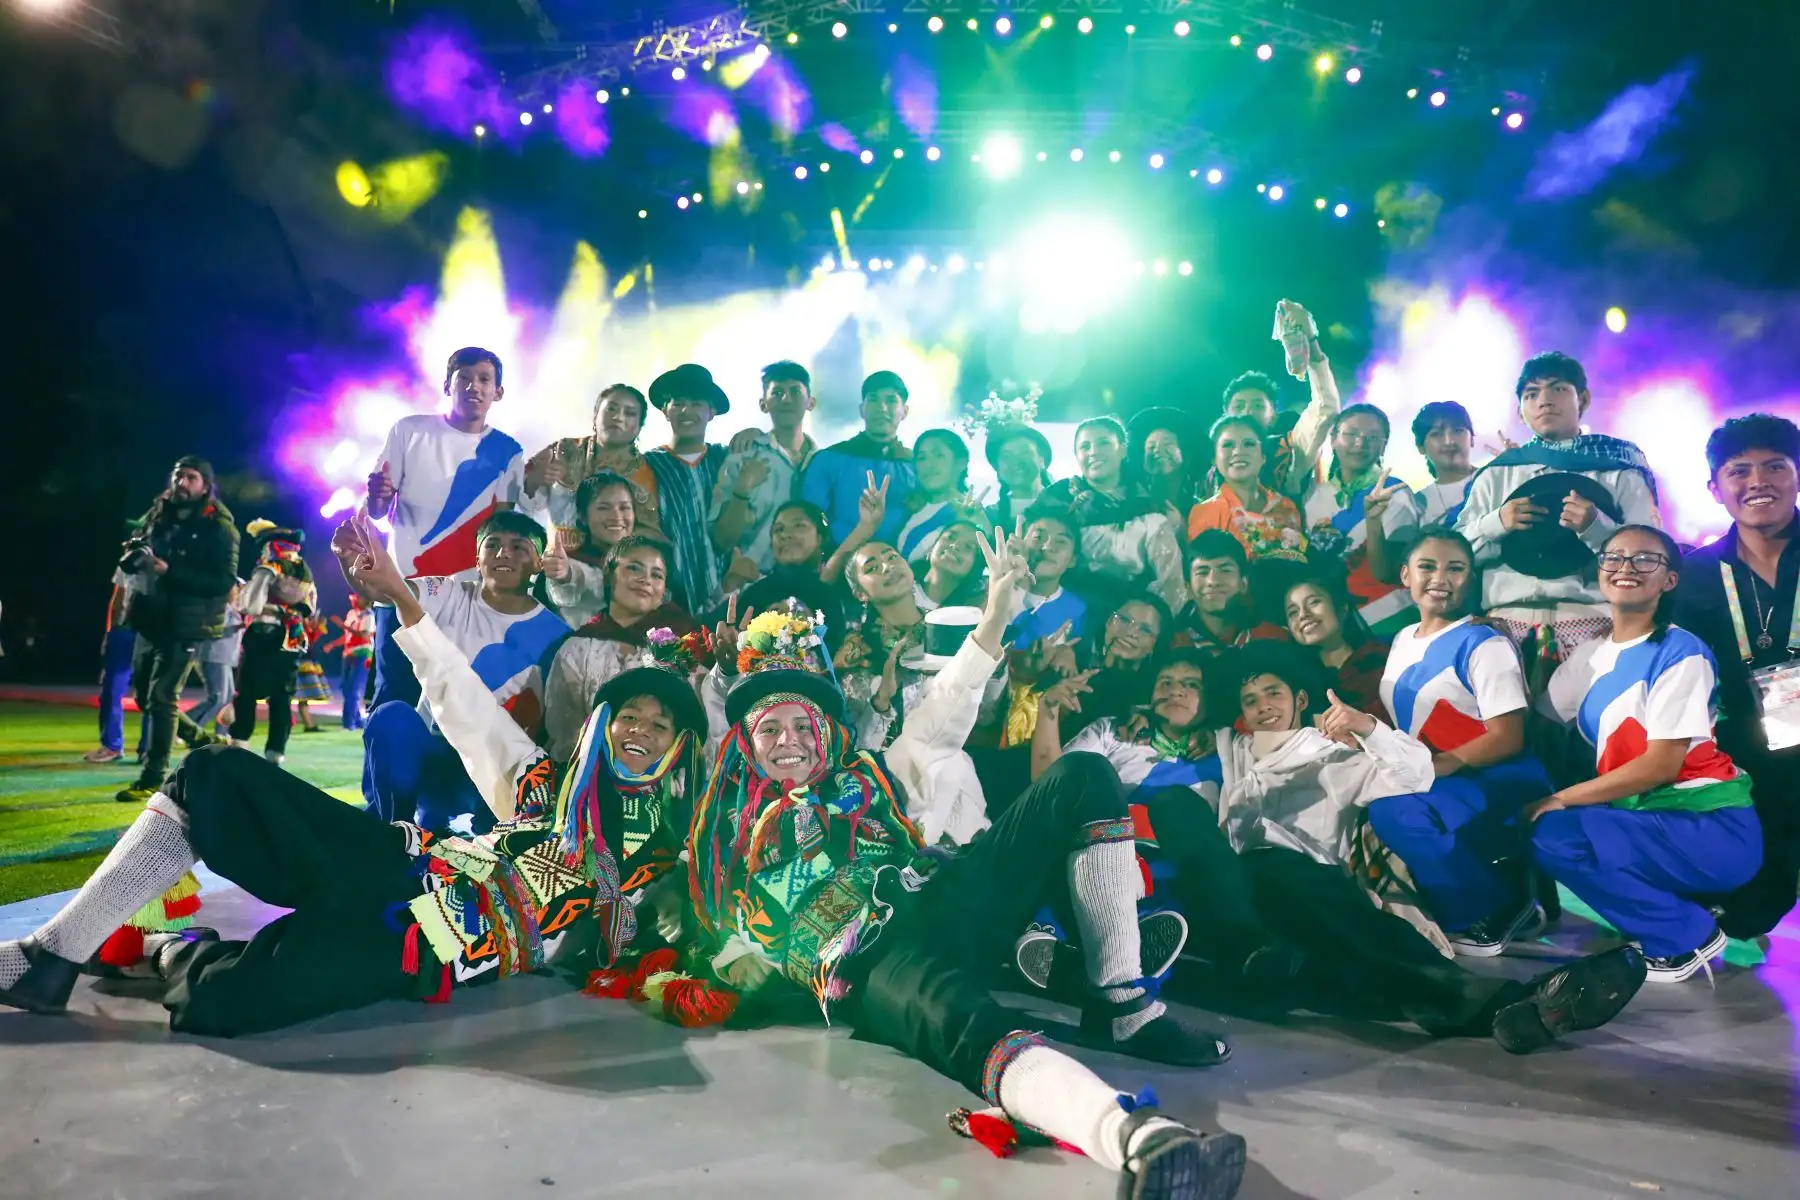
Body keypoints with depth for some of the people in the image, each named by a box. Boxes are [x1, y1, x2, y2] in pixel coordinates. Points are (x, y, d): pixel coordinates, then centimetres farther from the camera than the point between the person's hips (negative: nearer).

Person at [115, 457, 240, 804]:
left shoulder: (219, 528, -9)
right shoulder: (160, 516, 11)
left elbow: (224, 582, -17)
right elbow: (129, 559, 17)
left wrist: (170, 572, -24)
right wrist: (136, 557, -8)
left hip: (185, 624, -7)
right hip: (152, 618, 7)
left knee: (161, 696, -10)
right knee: (146, 694, 14)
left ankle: (153, 778, -3)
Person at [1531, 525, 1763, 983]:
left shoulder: (1680, 653, -13)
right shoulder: (1588, 656, 8)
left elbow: (1662, 763, -19)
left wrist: (1560, 799, -20)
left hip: (1712, 827, -7)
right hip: (1644, 817, 8)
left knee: (1554, 835, -24)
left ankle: (1687, 934, -2)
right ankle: (1672, 912, 7)